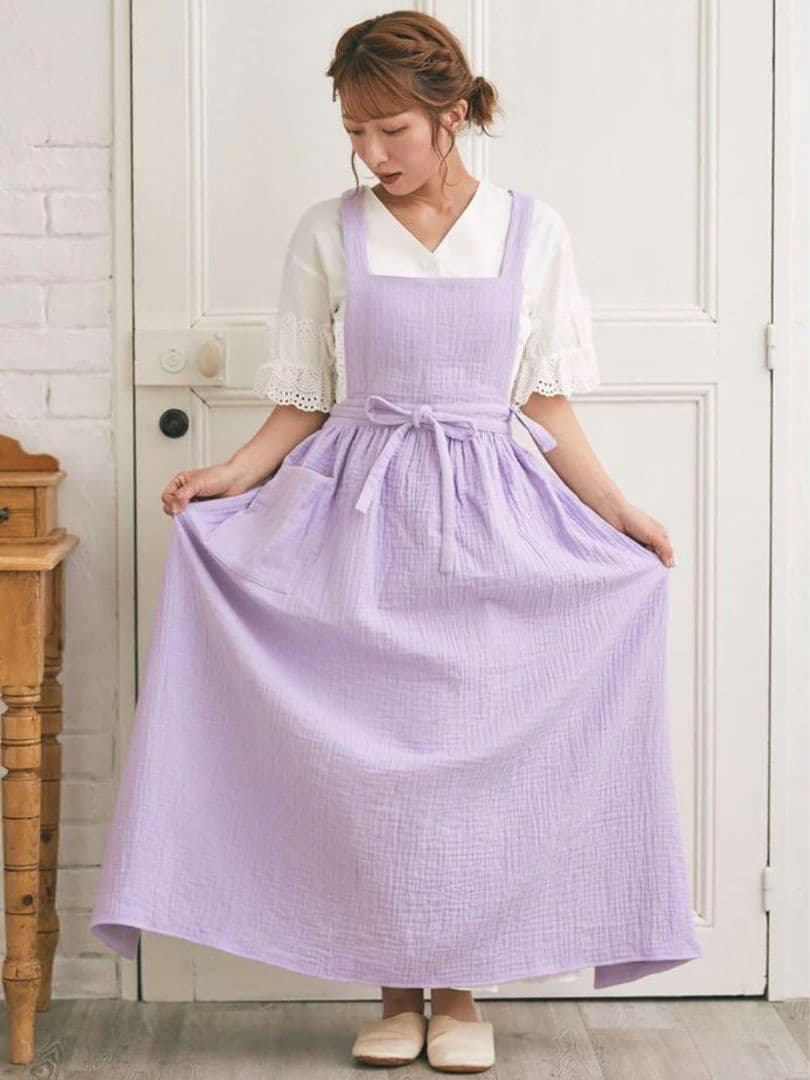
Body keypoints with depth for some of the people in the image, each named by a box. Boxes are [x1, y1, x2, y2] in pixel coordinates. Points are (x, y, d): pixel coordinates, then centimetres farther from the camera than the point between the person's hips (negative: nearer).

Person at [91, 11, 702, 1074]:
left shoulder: (531, 231, 3)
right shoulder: (329, 233, 3)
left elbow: (548, 405, 6)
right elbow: (303, 405, 6)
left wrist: (618, 511, -1)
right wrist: (232, 476, -9)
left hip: (490, 517, 0)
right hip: (359, 512, 0)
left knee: (475, 744, 2)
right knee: (369, 749, 1)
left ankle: (461, 989, 16)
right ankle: (395, 989, 15)